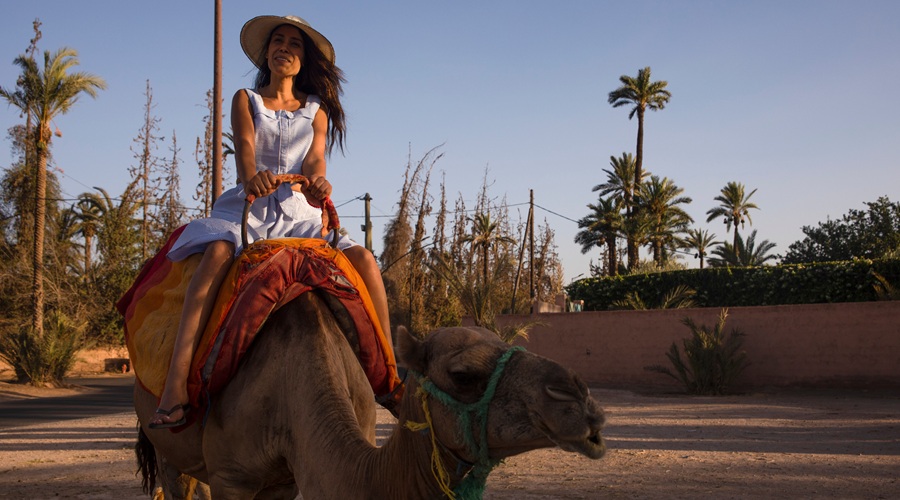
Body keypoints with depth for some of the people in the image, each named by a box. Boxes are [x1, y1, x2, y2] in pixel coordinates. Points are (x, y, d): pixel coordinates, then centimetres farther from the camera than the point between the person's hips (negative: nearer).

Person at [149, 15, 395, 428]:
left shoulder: (316, 110, 18)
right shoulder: (246, 99, 13)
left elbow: (315, 159, 0)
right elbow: (244, 145, -7)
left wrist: (317, 182, -26)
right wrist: (250, 176, -32)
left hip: (299, 211, 3)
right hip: (250, 207, -3)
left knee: (363, 258, -22)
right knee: (218, 252, -36)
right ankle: (176, 385, -47)